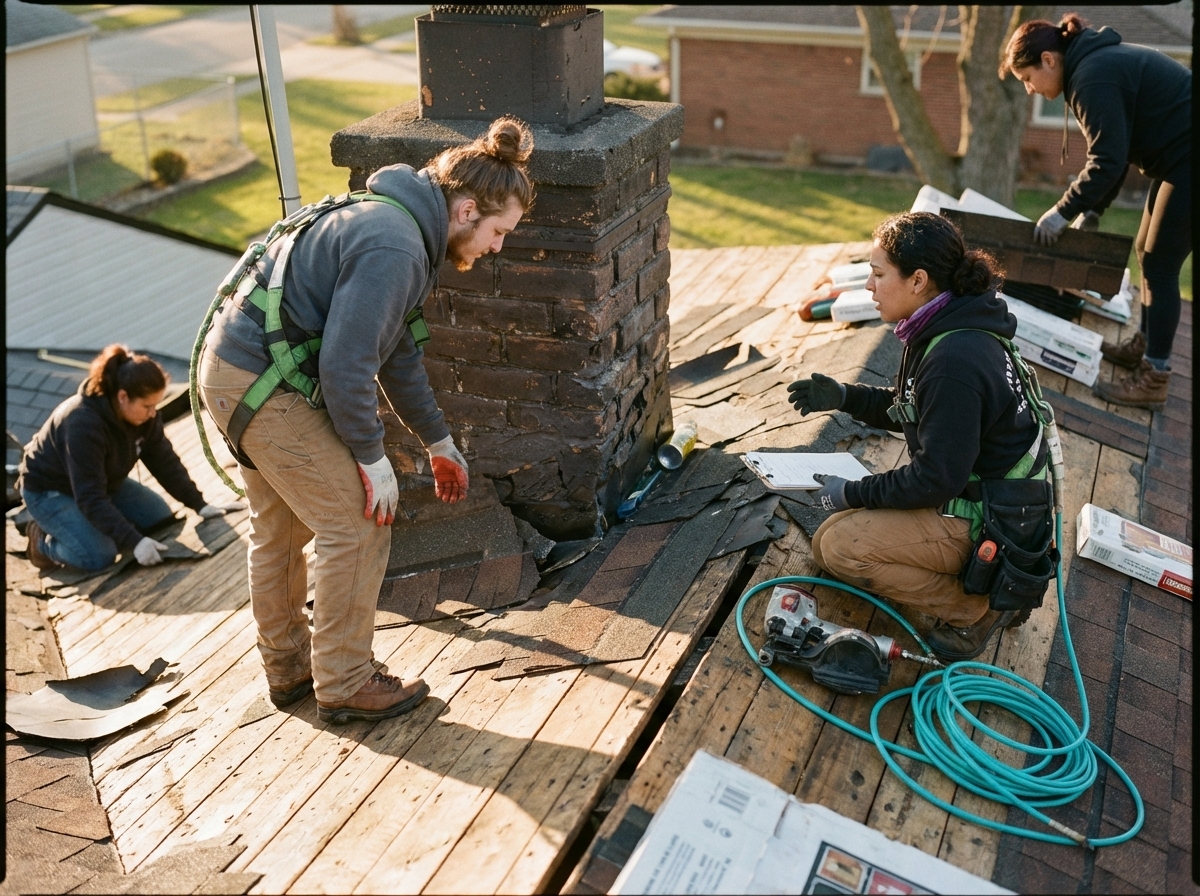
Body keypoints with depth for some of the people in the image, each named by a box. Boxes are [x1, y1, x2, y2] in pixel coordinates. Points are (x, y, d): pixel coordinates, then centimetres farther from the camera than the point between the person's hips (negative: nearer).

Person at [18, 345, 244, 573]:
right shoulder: (83, 425, -37)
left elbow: (164, 461, -8)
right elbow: (90, 498, -37)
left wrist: (200, 505, -14)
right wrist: (134, 542, -42)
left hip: (104, 483, 7)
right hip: (49, 491, -7)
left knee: (160, 517, -2)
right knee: (100, 555, -23)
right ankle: (44, 539, 4)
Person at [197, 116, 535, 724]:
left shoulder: (402, 227, 11)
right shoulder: (392, 247, -23)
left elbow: (397, 350, 19)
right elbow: (345, 364, -26)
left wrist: (437, 440, 23)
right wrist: (372, 458, -14)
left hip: (237, 369, 11)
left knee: (279, 528, 20)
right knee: (357, 525, -3)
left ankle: (287, 668, 36)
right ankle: (344, 685, 11)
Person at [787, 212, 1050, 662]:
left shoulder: (954, 361, -30)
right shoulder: (943, 329, 1)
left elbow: (936, 479, -26)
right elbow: (914, 411, 15)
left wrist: (853, 494, -14)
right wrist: (844, 397, 1)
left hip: (989, 522, -10)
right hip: (973, 487, 10)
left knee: (840, 545, -17)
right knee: (826, 541, 10)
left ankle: (978, 606, -3)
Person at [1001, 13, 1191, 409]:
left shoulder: (1092, 76, -21)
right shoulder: (1098, 61, 11)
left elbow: (1108, 161, -24)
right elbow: (1114, 151, 16)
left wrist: (1064, 211, -15)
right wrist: (1093, 209, 13)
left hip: (1185, 160, -10)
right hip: (1178, 158, 10)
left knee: (1160, 265, -6)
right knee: (1147, 252, 18)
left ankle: (1153, 379, -1)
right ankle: (1143, 346, 30)